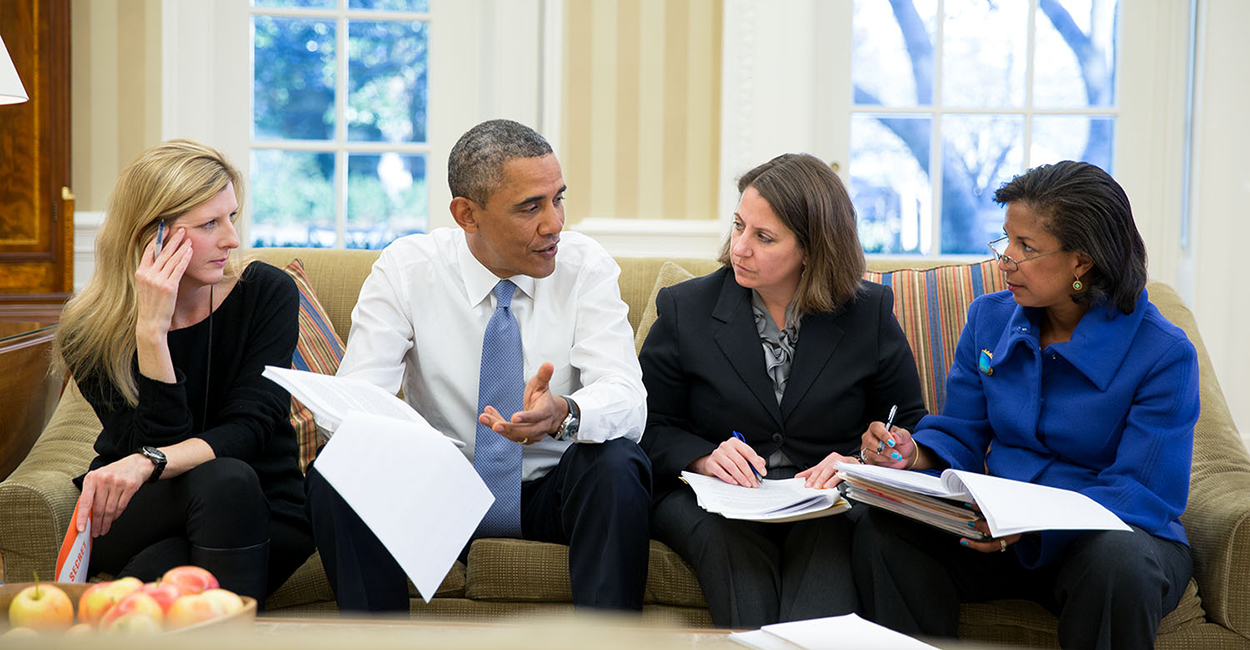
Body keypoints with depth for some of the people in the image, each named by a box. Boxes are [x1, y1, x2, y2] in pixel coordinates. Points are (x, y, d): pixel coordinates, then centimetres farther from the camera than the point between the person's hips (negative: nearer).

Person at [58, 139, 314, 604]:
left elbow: (251, 426, -17)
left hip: (260, 517, 1)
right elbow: (160, 441, -18)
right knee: (222, 480, -35)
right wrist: (151, 331, -30)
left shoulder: (267, 292, -7)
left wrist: (149, 462, -36)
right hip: (131, 520, 0)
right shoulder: (90, 333, -9)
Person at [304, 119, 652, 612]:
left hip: (552, 491, 0)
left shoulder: (585, 266, -9)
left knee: (617, 464, -31)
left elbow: (626, 397, -20)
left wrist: (563, 413, -44)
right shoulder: (405, 269, -8)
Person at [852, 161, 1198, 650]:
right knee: (881, 532, -23)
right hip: (1005, 532, 4)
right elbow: (962, 437, 9)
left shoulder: (1164, 354, -12)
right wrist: (914, 453, -17)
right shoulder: (990, 318, 5)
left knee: (1119, 563, -40)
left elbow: (1145, 494, -17)